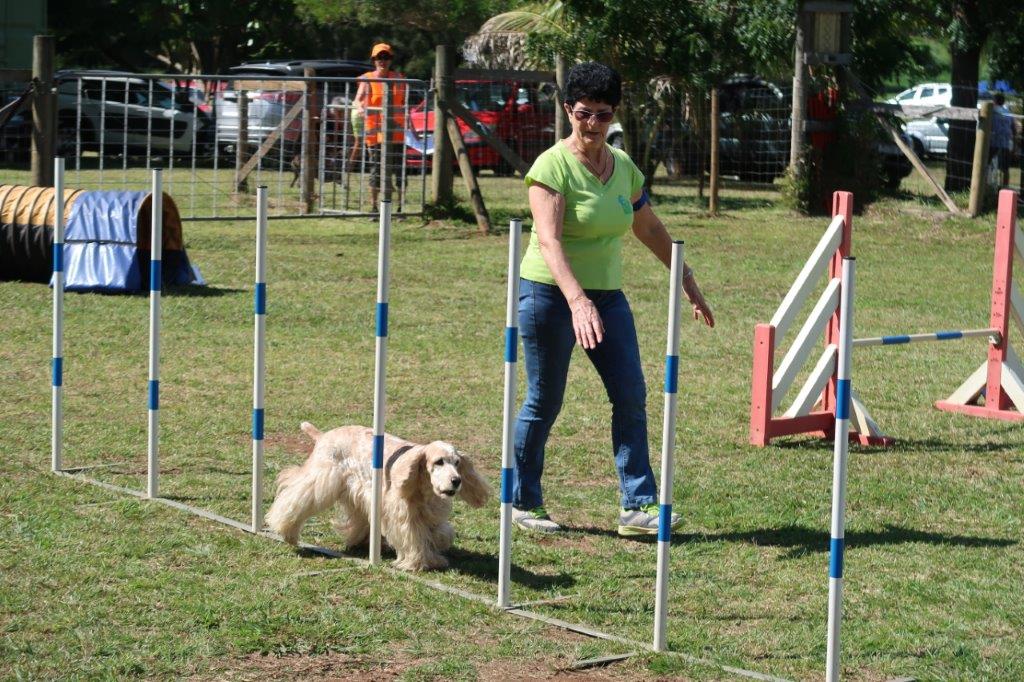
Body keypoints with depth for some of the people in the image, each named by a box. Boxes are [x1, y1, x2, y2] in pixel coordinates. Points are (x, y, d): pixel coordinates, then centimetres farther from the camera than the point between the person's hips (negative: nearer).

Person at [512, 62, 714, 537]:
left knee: (631, 395, -3)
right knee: (543, 403, 2)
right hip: (551, 295, -6)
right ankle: (523, 504, 17)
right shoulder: (553, 167, -13)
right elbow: (549, 240, -25)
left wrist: (689, 284, 21)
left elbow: (651, 230, 19)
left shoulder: (623, 167, 7)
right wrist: (578, 302, -37)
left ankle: (637, 507, 0)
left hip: (607, 295, 6)